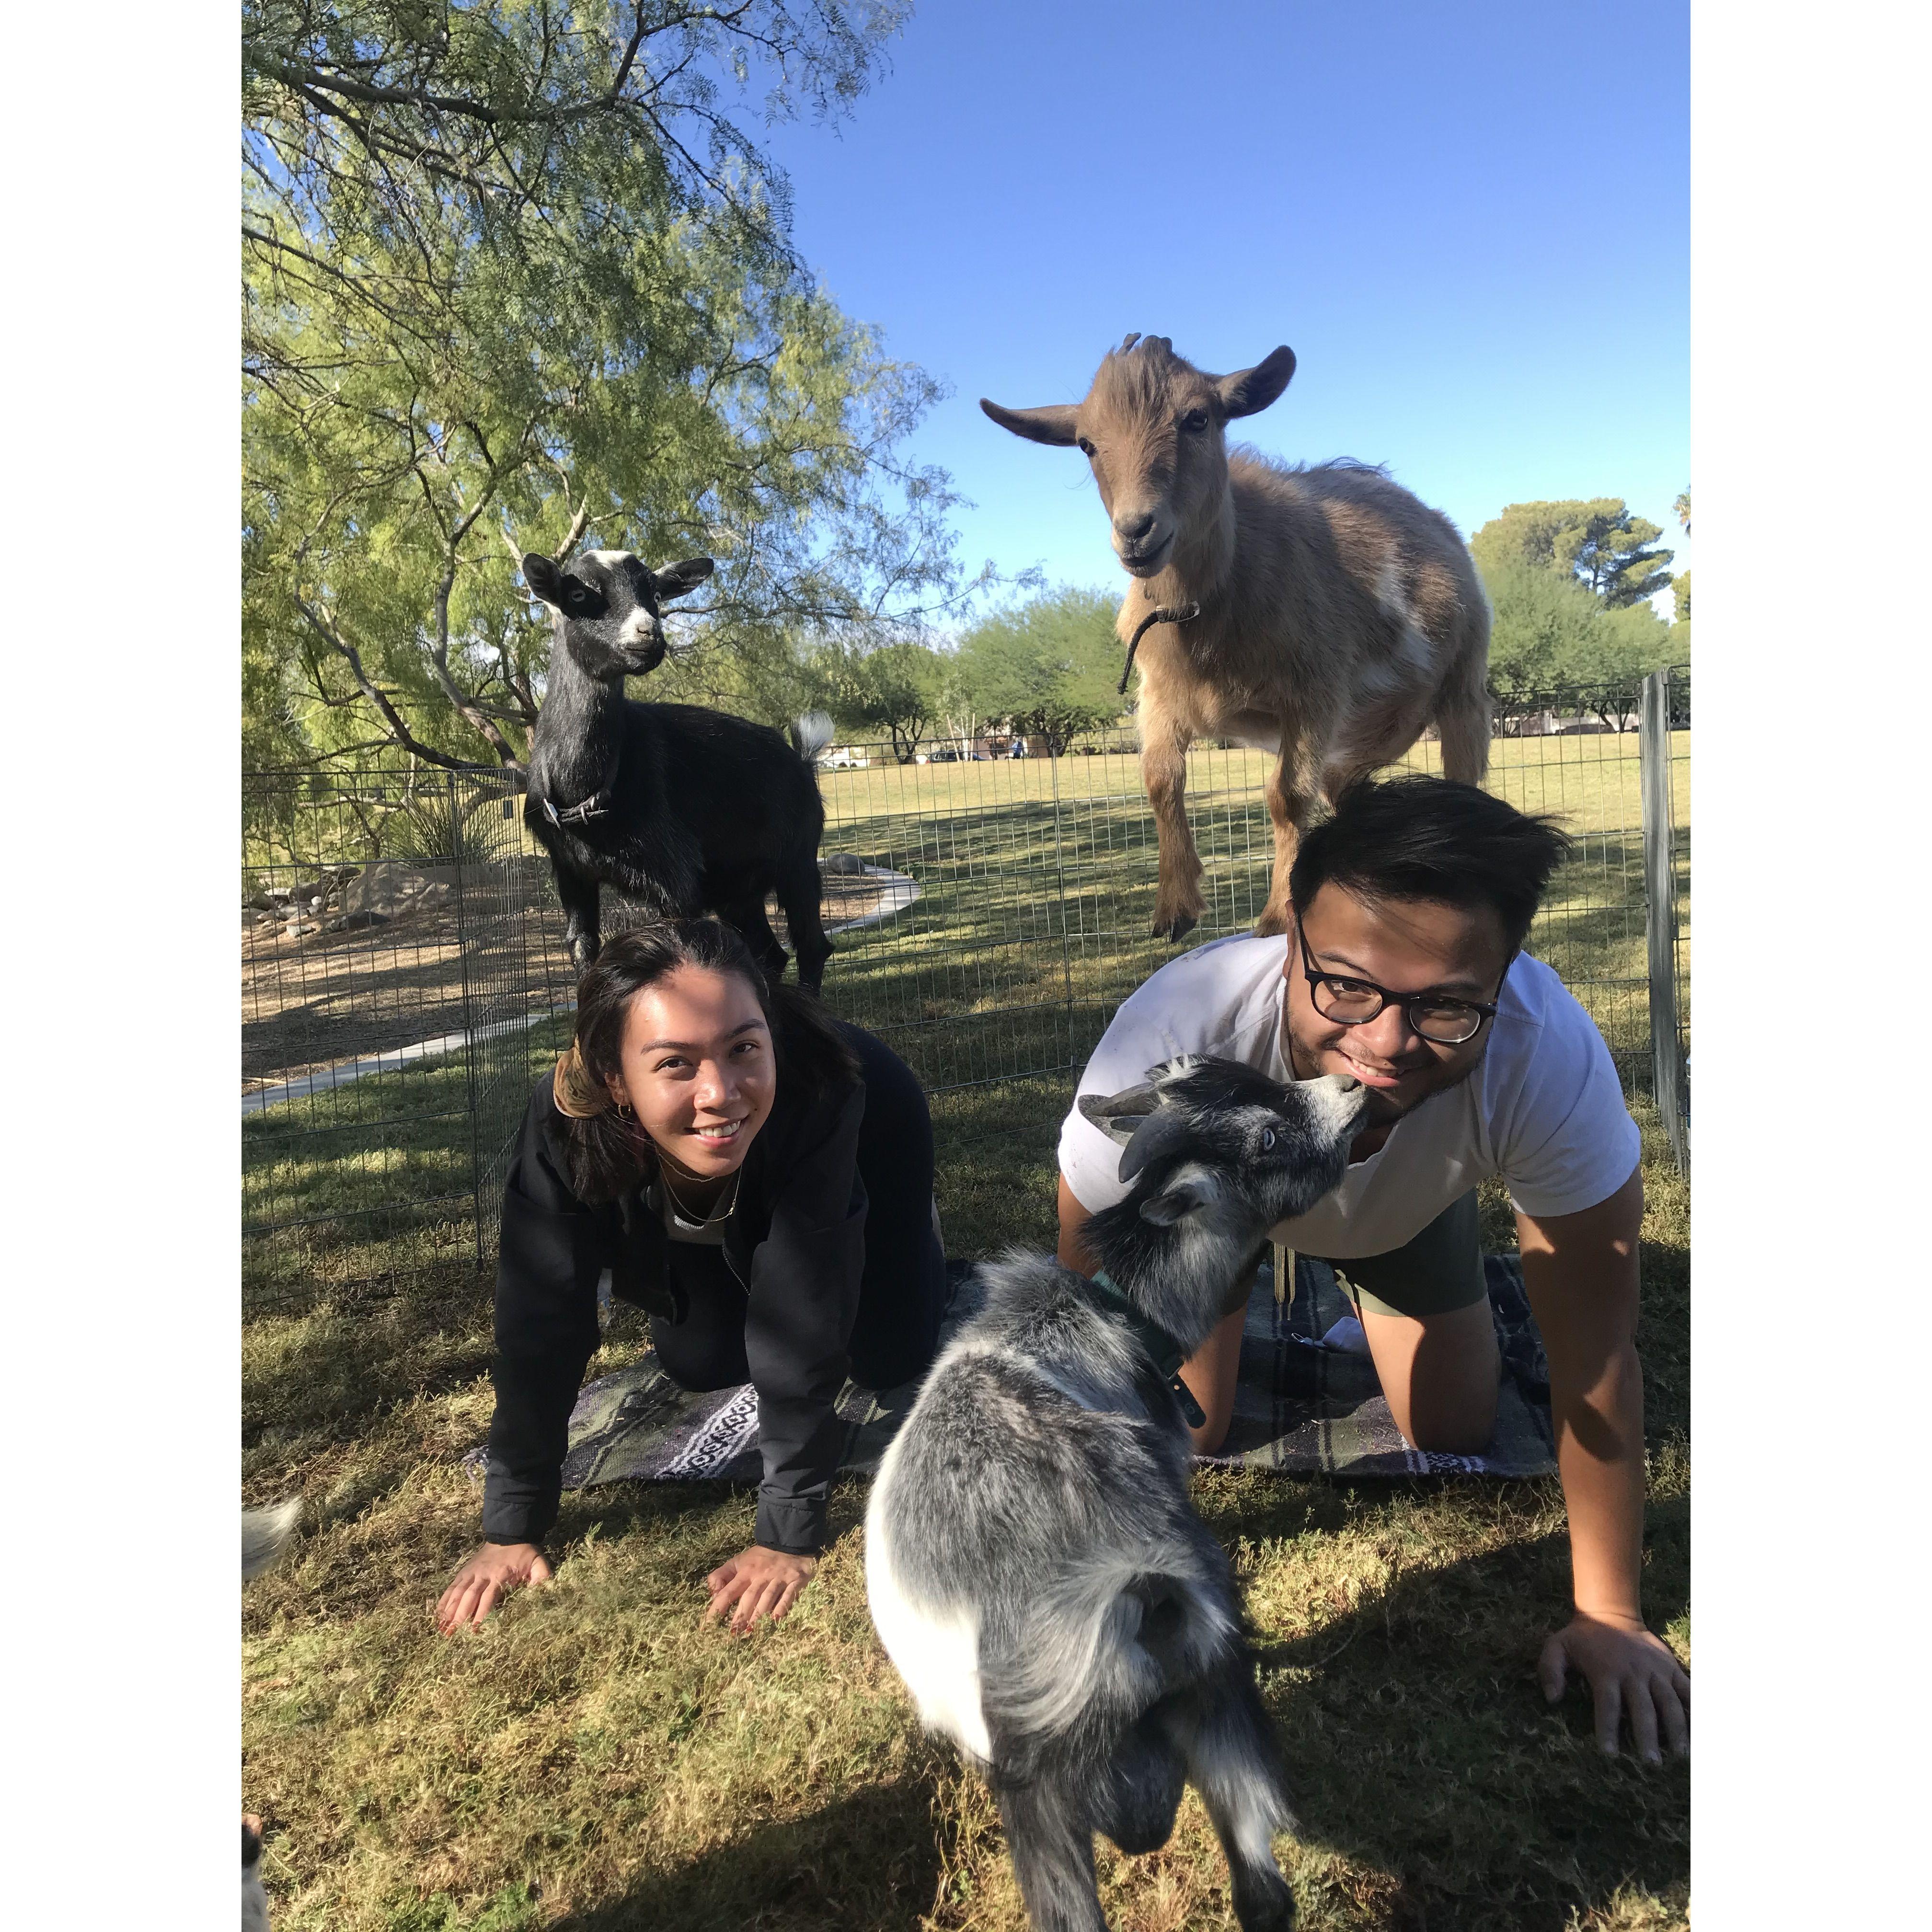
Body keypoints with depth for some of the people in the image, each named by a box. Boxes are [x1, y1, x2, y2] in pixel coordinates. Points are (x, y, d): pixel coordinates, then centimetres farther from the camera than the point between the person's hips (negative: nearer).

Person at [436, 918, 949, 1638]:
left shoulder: (820, 1091, -46)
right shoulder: (563, 1125, -39)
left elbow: (801, 1325, -40)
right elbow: (540, 1325, -29)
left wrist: (789, 1534, -35)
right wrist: (512, 1527, -23)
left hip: (869, 1141, -2)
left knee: (889, 1361, -3)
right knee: (701, 1366, 4)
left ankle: (904, 1226, 26)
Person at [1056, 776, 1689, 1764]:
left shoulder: (1551, 1056, -43)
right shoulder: (1175, 1035, -46)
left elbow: (1593, 1342, -28)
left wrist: (1610, 1613, -18)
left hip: (1408, 1200, 1)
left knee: (1455, 1432, 7)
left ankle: (1359, 1298, 37)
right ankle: (1247, 1302, 33)